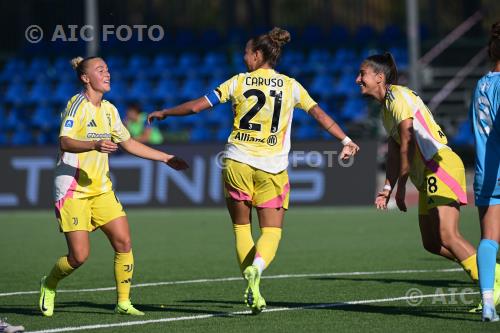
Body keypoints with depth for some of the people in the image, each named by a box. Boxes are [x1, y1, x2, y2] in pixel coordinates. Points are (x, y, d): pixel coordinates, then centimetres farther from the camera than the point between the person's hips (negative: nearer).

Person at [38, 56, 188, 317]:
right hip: (73, 190, -7)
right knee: (79, 255, -11)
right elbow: (65, 142, -23)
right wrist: (95, 145, -40)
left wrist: (167, 158, 23)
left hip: (101, 188, 7)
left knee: (123, 242, -6)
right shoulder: (78, 104, -10)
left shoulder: (108, 109, 13)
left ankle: (123, 303, 4)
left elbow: (128, 143, 24)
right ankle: (49, 285, 18)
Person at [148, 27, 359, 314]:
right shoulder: (291, 86, 5)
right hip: (272, 168, 0)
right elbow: (320, 114, 4)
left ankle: (251, 283, 2)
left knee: (241, 227, 13)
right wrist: (345, 140, 14)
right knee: (272, 231, 3)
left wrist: (164, 113, 16)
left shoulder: (238, 82, 3)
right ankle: (256, 267, -27)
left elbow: (196, 106, 3)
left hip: (237, 163, 0)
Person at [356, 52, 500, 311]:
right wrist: (387, 188, 10)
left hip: (442, 165, -10)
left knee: (448, 236, -21)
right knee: (432, 243, 7)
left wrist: (401, 186, -11)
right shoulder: (386, 106, 22)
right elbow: (395, 152, 21)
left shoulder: (399, 96, -9)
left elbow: (407, 145, -15)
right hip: (427, 177, 10)